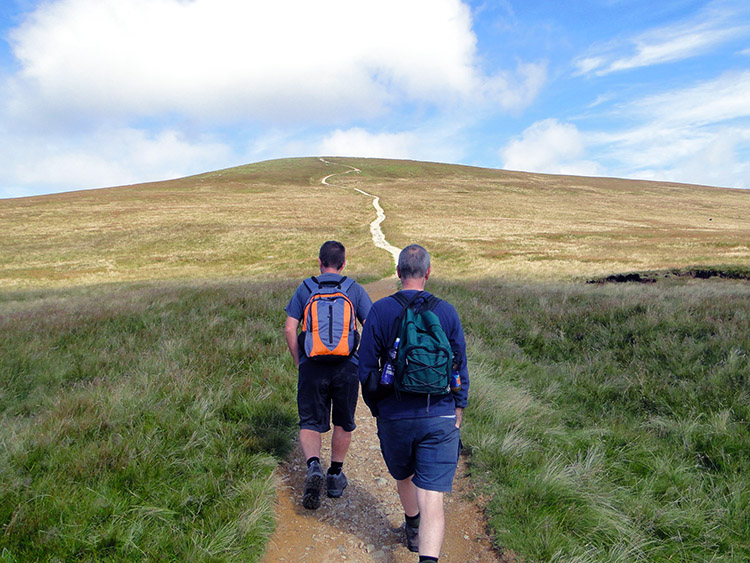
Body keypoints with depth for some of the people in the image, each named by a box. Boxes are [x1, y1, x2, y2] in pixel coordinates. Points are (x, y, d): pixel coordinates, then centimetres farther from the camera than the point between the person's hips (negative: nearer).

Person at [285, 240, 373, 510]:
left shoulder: (305, 288, 4)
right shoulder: (355, 289, 4)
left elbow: (290, 329, 0)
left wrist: (298, 362, 10)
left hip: (312, 366, 0)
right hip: (346, 366, 1)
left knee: (310, 422, 9)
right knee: (343, 423, 17)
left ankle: (314, 466, -15)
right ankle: (335, 477, 27)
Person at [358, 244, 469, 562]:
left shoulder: (379, 311, -5)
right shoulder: (447, 312, -2)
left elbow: (366, 369, -2)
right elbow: (460, 369, 4)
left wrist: (376, 408, 13)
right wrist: (457, 413, 16)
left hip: (394, 416, 1)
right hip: (440, 419, -1)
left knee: (403, 477, 27)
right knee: (432, 498, -1)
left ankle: (413, 531, 52)